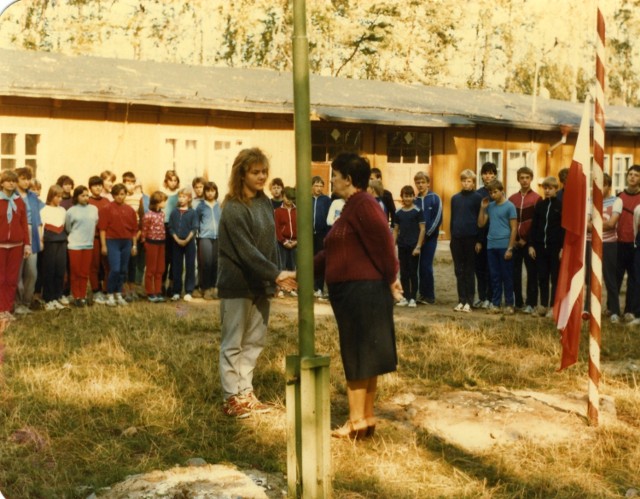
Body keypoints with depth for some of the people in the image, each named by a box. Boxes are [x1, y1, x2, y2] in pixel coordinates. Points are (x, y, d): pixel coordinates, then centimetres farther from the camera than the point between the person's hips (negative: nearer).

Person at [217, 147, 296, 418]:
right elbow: (246, 250, -22)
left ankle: (245, 393, 22)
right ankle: (231, 398, 10)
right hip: (237, 285, -7)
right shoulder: (233, 209, -16)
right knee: (233, 343, 2)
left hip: (260, 284, 7)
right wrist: (276, 274, -28)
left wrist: (274, 278, 5)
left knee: (255, 341, 11)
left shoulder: (265, 202, 7)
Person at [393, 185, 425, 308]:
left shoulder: (417, 211, -4)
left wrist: (418, 246, -11)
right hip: (402, 246, 4)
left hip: (413, 246, -4)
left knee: (413, 272, 2)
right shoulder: (398, 213, 7)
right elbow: (395, 230, 11)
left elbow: (422, 229, -5)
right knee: (403, 273, 7)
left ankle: (413, 298, 8)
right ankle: (405, 297, 15)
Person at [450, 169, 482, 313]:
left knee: (469, 271, 2)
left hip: (471, 238, -4)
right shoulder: (455, 198, 11)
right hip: (457, 238, 4)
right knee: (459, 271, 6)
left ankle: (469, 301, 7)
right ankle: (461, 300, 11)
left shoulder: (477, 198, -1)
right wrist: (452, 238, 10)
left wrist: (479, 240, -7)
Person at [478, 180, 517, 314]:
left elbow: (514, 228, -5)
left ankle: (509, 304, 9)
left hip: (504, 246, -5)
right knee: (495, 276, 8)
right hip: (491, 246, 5)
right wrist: (482, 208, 0)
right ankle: (495, 303, 14)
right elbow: (481, 224, 10)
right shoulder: (490, 206, 11)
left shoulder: (509, 206, -3)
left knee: (507, 276, 2)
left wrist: (510, 248, -10)